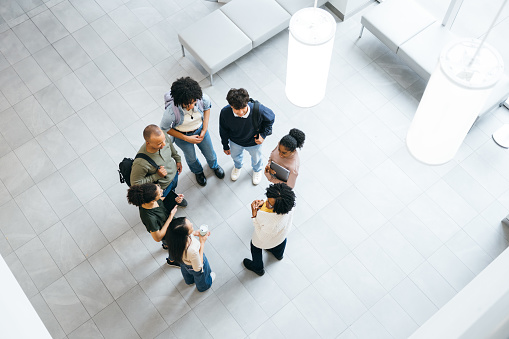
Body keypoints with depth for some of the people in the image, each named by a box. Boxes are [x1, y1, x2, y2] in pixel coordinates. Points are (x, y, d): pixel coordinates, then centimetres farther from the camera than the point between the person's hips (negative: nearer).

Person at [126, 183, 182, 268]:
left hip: (168, 221, 5)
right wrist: (171, 217, -33)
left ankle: (166, 245, 72)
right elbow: (158, 238, -31)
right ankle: (172, 260, 59)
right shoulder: (149, 217, -48)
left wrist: (174, 199, -23)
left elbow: (161, 200, -5)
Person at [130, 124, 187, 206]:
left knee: (173, 189, 38)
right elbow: (135, 183, -29)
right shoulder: (141, 163, -47)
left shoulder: (163, 136, -32)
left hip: (174, 173, 4)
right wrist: (157, 176, -34)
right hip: (162, 187, -4)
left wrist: (178, 159, 8)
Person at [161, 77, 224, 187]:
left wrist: (205, 129, -14)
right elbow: (164, 128, -21)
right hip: (182, 136, -2)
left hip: (200, 129, 2)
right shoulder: (171, 112, -42)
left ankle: (214, 165, 65)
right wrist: (186, 138, -22)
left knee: (209, 153, 27)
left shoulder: (202, 98, -34)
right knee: (191, 157, 28)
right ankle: (198, 171, 64)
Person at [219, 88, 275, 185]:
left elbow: (270, 118, -17)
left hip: (254, 142, -1)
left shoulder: (258, 110, -42)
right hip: (235, 142, 1)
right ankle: (237, 166, 73)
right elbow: (223, 130, -15)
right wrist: (225, 146, -1)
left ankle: (257, 170, 70)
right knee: (235, 156, 35)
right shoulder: (225, 113, -37)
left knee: (256, 158, 32)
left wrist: (263, 134, -22)